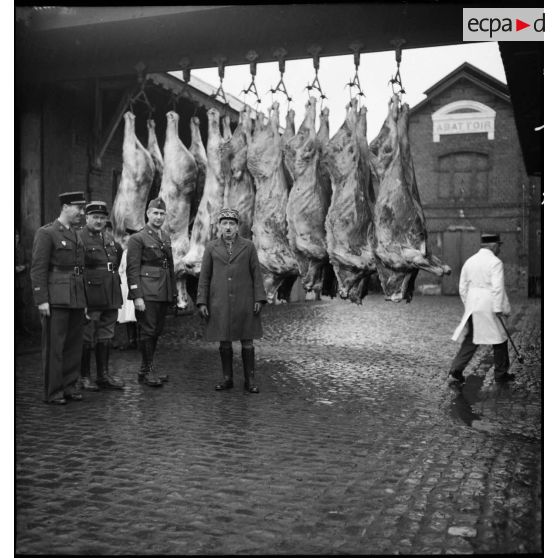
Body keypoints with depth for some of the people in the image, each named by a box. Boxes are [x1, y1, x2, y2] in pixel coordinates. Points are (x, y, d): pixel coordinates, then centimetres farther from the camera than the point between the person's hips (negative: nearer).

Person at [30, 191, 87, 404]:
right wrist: (41, 300, -16)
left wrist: (84, 299, 16)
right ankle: (52, 392, 6)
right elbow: (38, 269, -11)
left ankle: (70, 387, 18)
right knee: (54, 345, -2)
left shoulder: (75, 235, 16)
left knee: (74, 344, 9)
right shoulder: (46, 233, -6)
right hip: (55, 298, -7)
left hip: (76, 297, 7)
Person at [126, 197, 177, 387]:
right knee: (147, 332, -3)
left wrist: (174, 292, 17)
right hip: (147, 293, -7)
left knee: (156, 332, 11)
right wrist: (137, 296, -15)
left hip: (163, 293, 7)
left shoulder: (166, 237, 17)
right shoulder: (138, 238, -5)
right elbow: (132, 269, -9)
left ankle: (146, 370, 21)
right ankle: (147, 371, 7)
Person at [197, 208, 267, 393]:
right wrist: (202, 302, -2)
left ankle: (249, 380, 11)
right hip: (220, 302, 1)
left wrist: (259, 299, -6)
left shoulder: (248, 246, 2)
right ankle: (227, 378, 18)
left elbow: (256, 274, 1)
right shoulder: (211, 247, 4)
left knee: (247, 340, 2)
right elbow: (204, 276, 4)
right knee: (224, 340, 6)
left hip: (244, 301, -1)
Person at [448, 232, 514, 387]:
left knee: (470, 341, 8)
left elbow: (463, 287, 12)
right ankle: (501, 374, 22)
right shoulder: (495, 262, -10)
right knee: (499, 339, 11)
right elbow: (497, 288, -18)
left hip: (472, 307, 6)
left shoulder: (469, 261, 10)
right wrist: (499, 310, -15)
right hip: (489, 308, -6)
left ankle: (455, 373, 0)